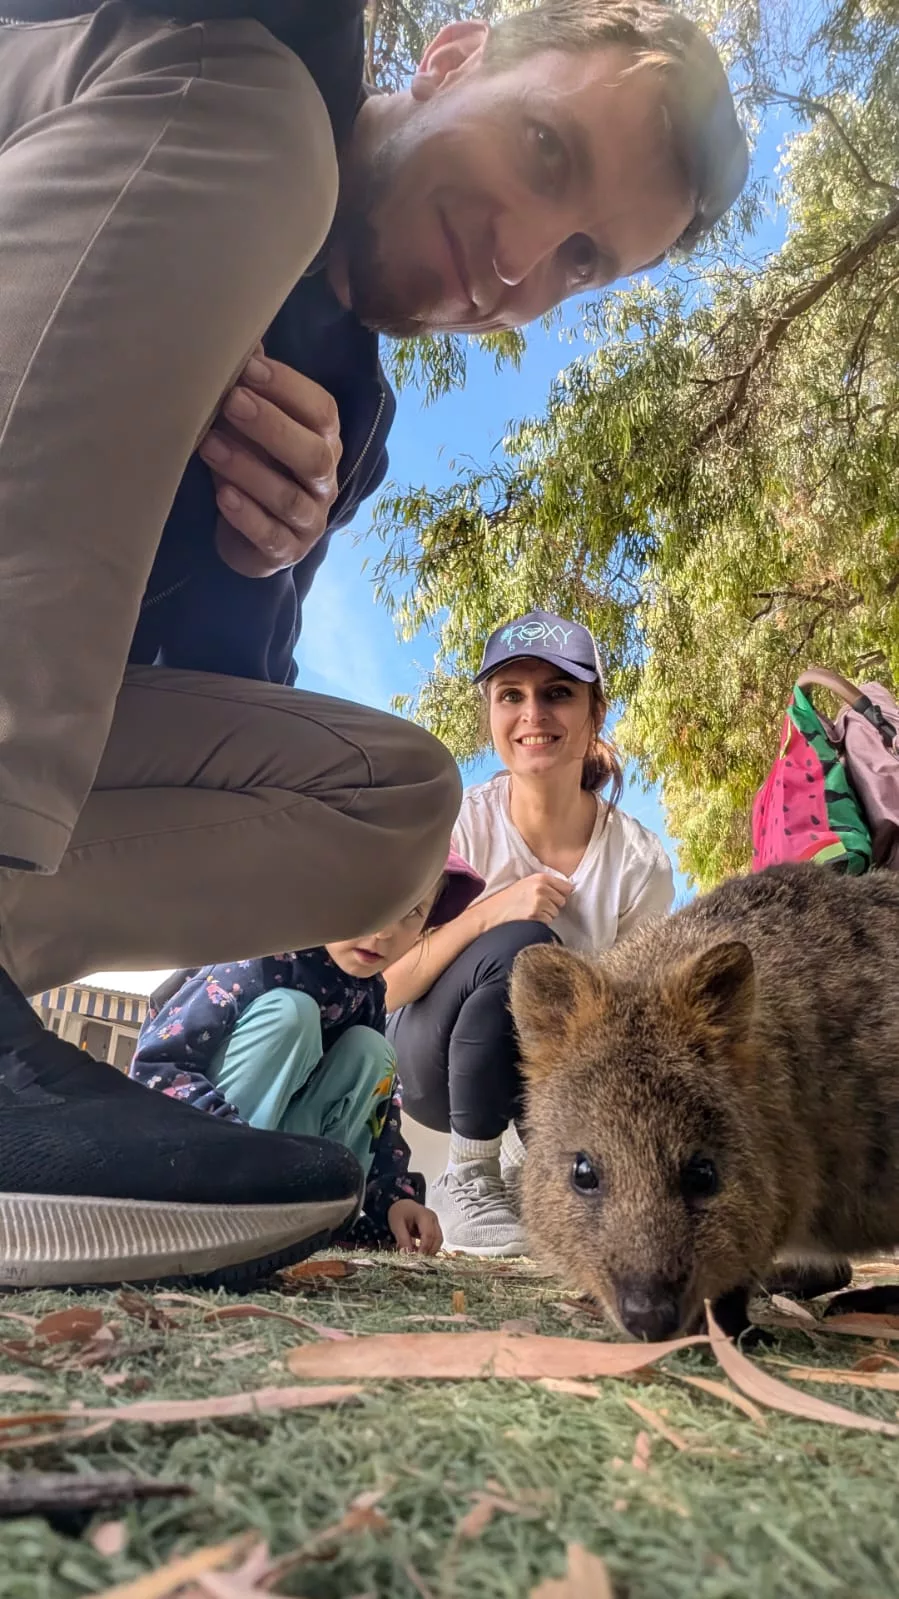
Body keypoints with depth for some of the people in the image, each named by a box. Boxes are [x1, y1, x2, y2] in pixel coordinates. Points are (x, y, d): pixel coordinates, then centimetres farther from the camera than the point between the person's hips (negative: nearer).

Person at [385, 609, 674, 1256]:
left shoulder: (640, 860, -14)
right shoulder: (460, 826, -19)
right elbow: (386, 985, -21)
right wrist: (488, 912, -35)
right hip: (438, 1062, -1)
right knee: (521, 944, -32)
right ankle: (468, 1177, -12)